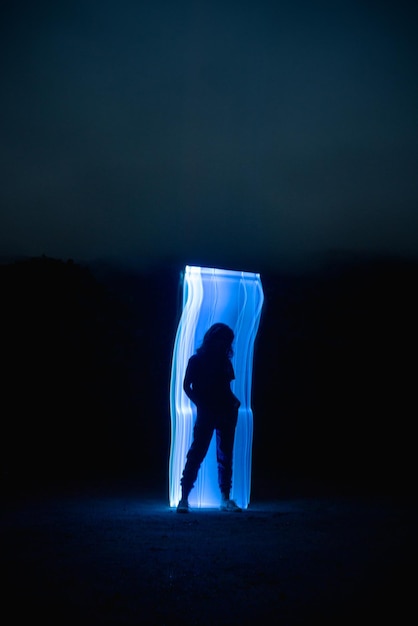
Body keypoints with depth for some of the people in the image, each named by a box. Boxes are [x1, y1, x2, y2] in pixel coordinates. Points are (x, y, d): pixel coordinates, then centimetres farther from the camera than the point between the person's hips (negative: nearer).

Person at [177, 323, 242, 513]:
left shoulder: (225, 361, 13)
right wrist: (200, 404, -10)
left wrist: (233, 400, -1)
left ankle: (225, 499, 10)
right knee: (196, 453, -10)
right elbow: (187, 386, 0)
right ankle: (184, 499, -8)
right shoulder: (196, 360, 1)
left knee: (225, 456, 5)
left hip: (226, 413, 5)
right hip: (206, 414, -4)